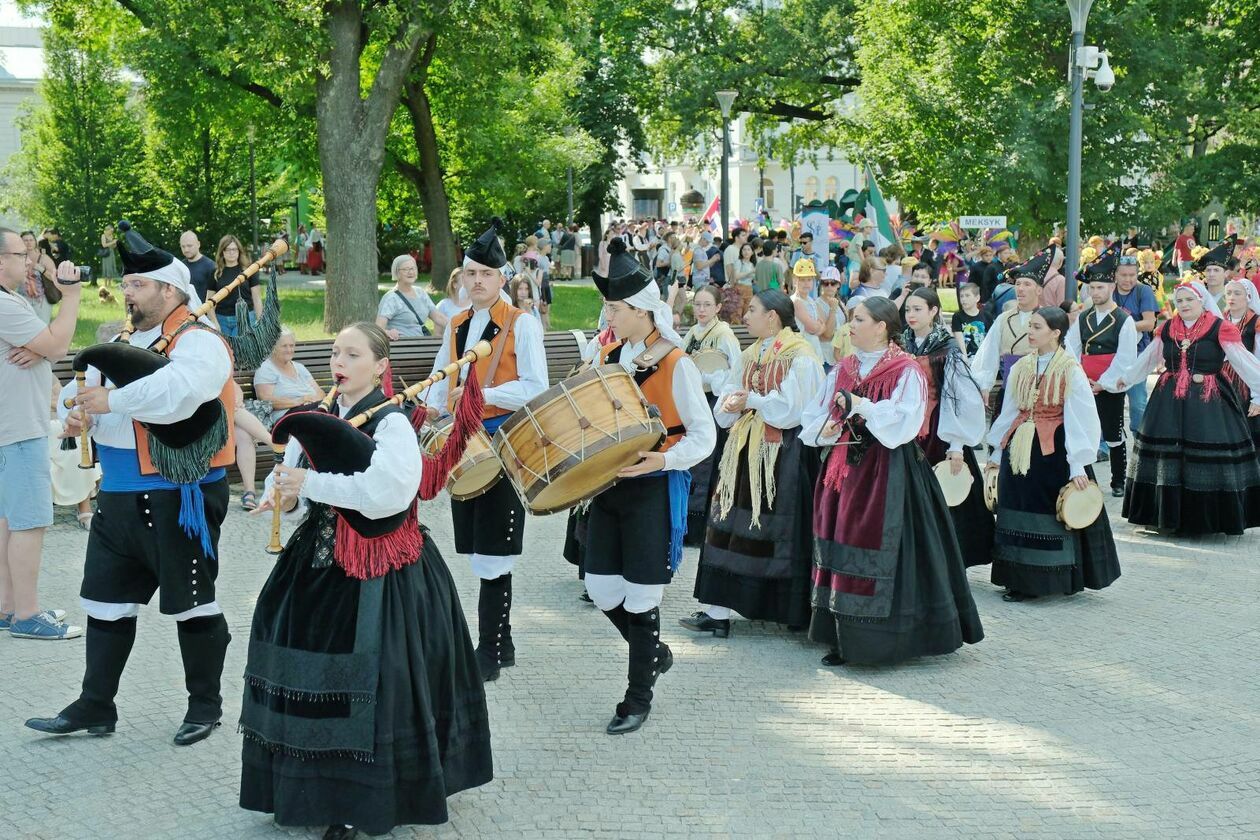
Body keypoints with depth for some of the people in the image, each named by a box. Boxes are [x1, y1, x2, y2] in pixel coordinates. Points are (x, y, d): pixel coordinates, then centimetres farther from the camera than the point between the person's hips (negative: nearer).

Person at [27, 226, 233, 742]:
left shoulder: (198, 342, -13)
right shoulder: (123, 344, 15)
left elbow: (178, 391, -33)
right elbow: (84, 387, 14)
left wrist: (111, 400, -29)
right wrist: (75, 411, -9)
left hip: (180, 498, -8)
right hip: (118, 497, 8)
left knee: (191, 603, 4)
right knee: (106, 601, 12)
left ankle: (205, 706, 17)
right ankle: (95, 706, 22)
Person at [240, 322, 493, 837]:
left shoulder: (391, 423, -11)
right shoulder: (317, 418, 8)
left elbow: (382, 491, -26)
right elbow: (291, 478, 13)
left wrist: (310, 485, -23)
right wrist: (285, 497, -10)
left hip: (376, 574, -6)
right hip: (319, 562, 7)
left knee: (367, 685, -5)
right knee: (310, 676, 9)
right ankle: (309, 789, 25)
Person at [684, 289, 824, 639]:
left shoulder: (800, 357, -10)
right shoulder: (751, 355, 14)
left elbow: (791, 409, -17)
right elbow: (728, 397, 13)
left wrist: (751, 400, -7)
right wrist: (730, 403, -10)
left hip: (782, 454, -7)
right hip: (746, 450, 7)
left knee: (779, 529, -1)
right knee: (730, 523, 2)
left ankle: (793, 609, 13)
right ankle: (717, 610, 2)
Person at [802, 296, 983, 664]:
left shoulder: (906, 371, -7)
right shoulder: (843, 370, 13)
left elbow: (902, 422, -18)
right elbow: (813, 419, 14)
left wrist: (862, 406, -17)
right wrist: (827, 429, -7)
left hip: (888, 473, -6)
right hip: (847, 468, 6)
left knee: (883, 549, -6)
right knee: (842, 548, 5)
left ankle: (884, 640, 3)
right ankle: (844, 638, 12)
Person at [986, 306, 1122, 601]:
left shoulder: (1070, 371, -9)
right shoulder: (1021, 368, 8)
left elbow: (1081, 420, -11)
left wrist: (1078, 466, -15)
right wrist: (996, 453, 17)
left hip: (1055, 452, -5)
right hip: (1020, 449, 5)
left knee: (1061, 514, 1)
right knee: (1020, 512, 7)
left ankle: (1064, 579, 14)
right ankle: (1022, 580, 15)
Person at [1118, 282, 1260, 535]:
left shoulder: (1220, 329, -5)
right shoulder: (1166, 329, 9)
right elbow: (1148, 358, 24)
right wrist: (1127, 378, 34)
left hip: (1209, 400, -4)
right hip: (1170, 399, 4)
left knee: (1209, 458, -6)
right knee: (1167, 456, 6)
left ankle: (1210, 518, 4)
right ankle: (1166, 516, 15)